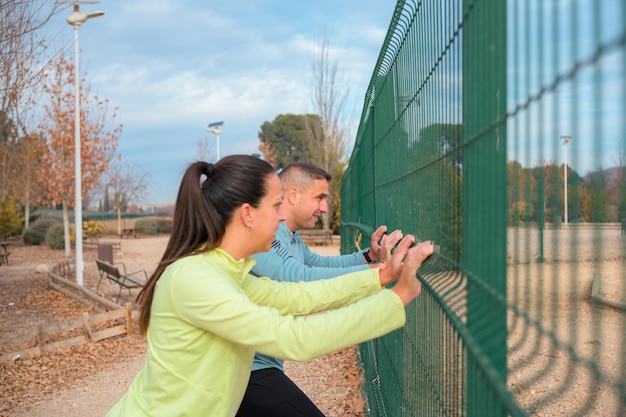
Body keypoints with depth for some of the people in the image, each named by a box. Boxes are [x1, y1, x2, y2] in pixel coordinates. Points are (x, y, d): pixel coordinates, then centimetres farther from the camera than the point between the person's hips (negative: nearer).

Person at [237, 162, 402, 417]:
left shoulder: (292, 239, 13)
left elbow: (319, 263, 27)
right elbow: (303, 279, -31)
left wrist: (369, 256, 12)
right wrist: (380, 269, -30)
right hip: (251, 368, -10)